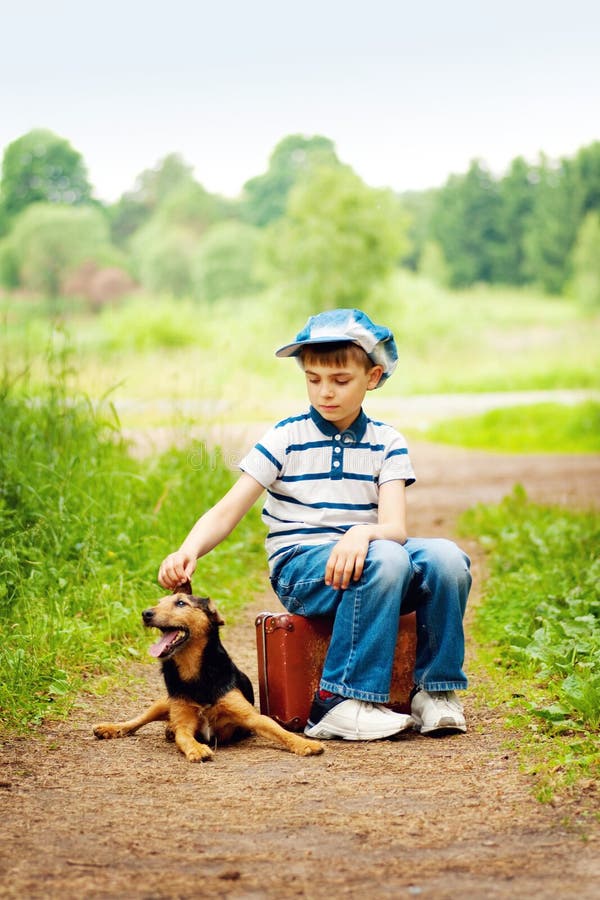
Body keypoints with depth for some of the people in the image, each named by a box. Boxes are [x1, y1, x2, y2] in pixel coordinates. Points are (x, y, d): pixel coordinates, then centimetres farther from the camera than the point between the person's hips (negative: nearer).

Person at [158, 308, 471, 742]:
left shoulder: (386, 442, 5)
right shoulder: (287, 438, -1)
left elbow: (395, 527, -9)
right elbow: (226, 513, -7)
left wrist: (362, 534, -34)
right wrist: (188, 551, -28)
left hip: (354, 559, 3)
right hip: (300, 566, -3)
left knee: (446, 557, -27)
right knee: (385, 559, -35)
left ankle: (436, 691, -13)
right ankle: (343, 703, -32)